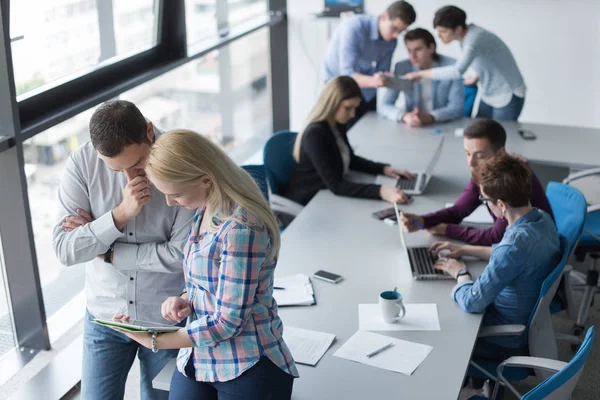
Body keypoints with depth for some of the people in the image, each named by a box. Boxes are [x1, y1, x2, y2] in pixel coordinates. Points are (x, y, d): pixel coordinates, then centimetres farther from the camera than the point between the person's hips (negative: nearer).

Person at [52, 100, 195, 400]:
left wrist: (106, 252, -15)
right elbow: (65, 250, -15)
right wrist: (120, 214, -28)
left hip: (167, 318, -1)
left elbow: (182, 254, -19)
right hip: (104, 316, 2)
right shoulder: (82, 163, -14)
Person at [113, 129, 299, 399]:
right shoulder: (207, 209, 2)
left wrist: (154, 342, -12)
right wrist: (187, 299, -4)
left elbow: (227, 322, -21)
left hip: (247, 369, -7)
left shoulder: (241, 229, -24)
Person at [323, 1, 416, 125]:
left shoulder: (391, 41, -9)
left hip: (366, 92, 5)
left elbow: (382, 72, -3)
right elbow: (347, 74, -32)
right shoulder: (354, 27, -27)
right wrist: (372, 81, -50)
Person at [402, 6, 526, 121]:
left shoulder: (475, 38, -26)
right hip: (489, 96, 8)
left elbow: (457, 71, -40)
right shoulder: (465, 36, 0)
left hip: (508, 96, -8)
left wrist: (420, 73, -34)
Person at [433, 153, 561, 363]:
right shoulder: (543, 218, -8)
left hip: (506, 343, -8)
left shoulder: (516, 243, -36)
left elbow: (471, 302, -30)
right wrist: (465, 250, 11)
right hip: (531, 322, 8)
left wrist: (460, 272, -10)